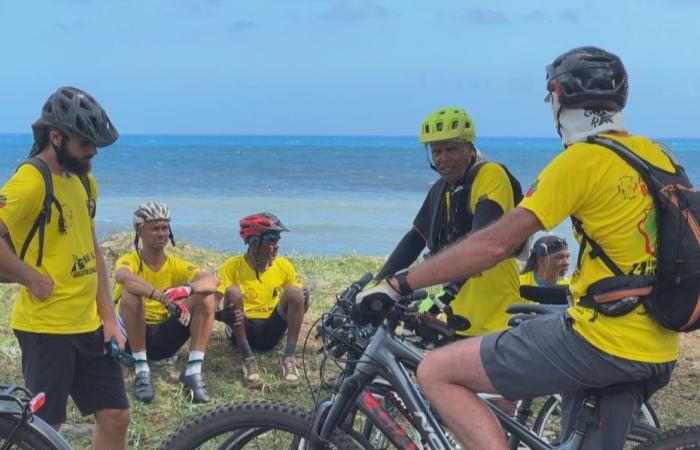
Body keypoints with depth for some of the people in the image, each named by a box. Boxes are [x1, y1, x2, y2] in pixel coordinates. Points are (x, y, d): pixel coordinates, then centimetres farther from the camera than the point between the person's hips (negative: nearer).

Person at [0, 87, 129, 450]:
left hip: (89, 325, 8)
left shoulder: (84, 180, 11)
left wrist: (109, 317, 11)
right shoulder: (31, 181, -16)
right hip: (46, 328, -8)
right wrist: (33, 279, -17)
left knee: (116, 417, 10)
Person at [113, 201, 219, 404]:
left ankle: (193, 371, -19)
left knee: (207, 297, -17)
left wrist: (187, 288, -42)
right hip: (133, 337, -3)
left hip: (165, 338, 3)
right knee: (131, 295, -32)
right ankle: (141, 370, -24)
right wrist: (161, 296, -52)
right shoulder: (130, 261, -9)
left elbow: (213, 281, -20)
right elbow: (123, 277, -37)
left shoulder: (176, 265, -1)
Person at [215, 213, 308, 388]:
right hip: (242, 330, -2)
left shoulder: (283, 266, 3)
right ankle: (248, 359, -27)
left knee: (295, 291, -20)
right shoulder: (233, 266, -6)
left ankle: (289, 359, -23)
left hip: (271, 332, 2)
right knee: (233, 292, -28)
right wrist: (223, 313, -36)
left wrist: (304, 300, -19)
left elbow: (299, 307, 6)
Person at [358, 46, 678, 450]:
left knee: (436, 372, -5)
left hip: (600, 340, -8)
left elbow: (496, 243, -18)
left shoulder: (581, 160, -12)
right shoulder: (657, 155, 11)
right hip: (661, 354, 9)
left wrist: (398, 285, -13)